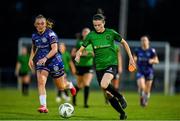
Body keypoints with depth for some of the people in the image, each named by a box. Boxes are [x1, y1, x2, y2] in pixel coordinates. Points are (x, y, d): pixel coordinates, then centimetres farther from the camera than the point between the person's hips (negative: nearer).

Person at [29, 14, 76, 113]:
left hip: (54, 61, -4)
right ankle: (43, 106, -24)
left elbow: (54, 49, -24)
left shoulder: (50, 34, -15)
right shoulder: (34, 36, 3)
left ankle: (70, 85, 47)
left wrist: (45, 58, -37)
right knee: (41, 81, -22)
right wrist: (31, 59, 9)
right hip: (41, 62, 4)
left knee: (61, 87, 9)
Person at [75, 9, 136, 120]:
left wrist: (131, 58, 6)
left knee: (104, 85, -31)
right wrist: (77, 56, -19)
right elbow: (81, 49, 4)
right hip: (99, 67, 4)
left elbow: (124, 43, 9)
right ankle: (122, 113, 21)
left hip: (112, 64, -4)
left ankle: (120, 97, -6)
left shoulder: (111, 33, -4)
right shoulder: (91, 35, 1)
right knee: (108, 94, 3)